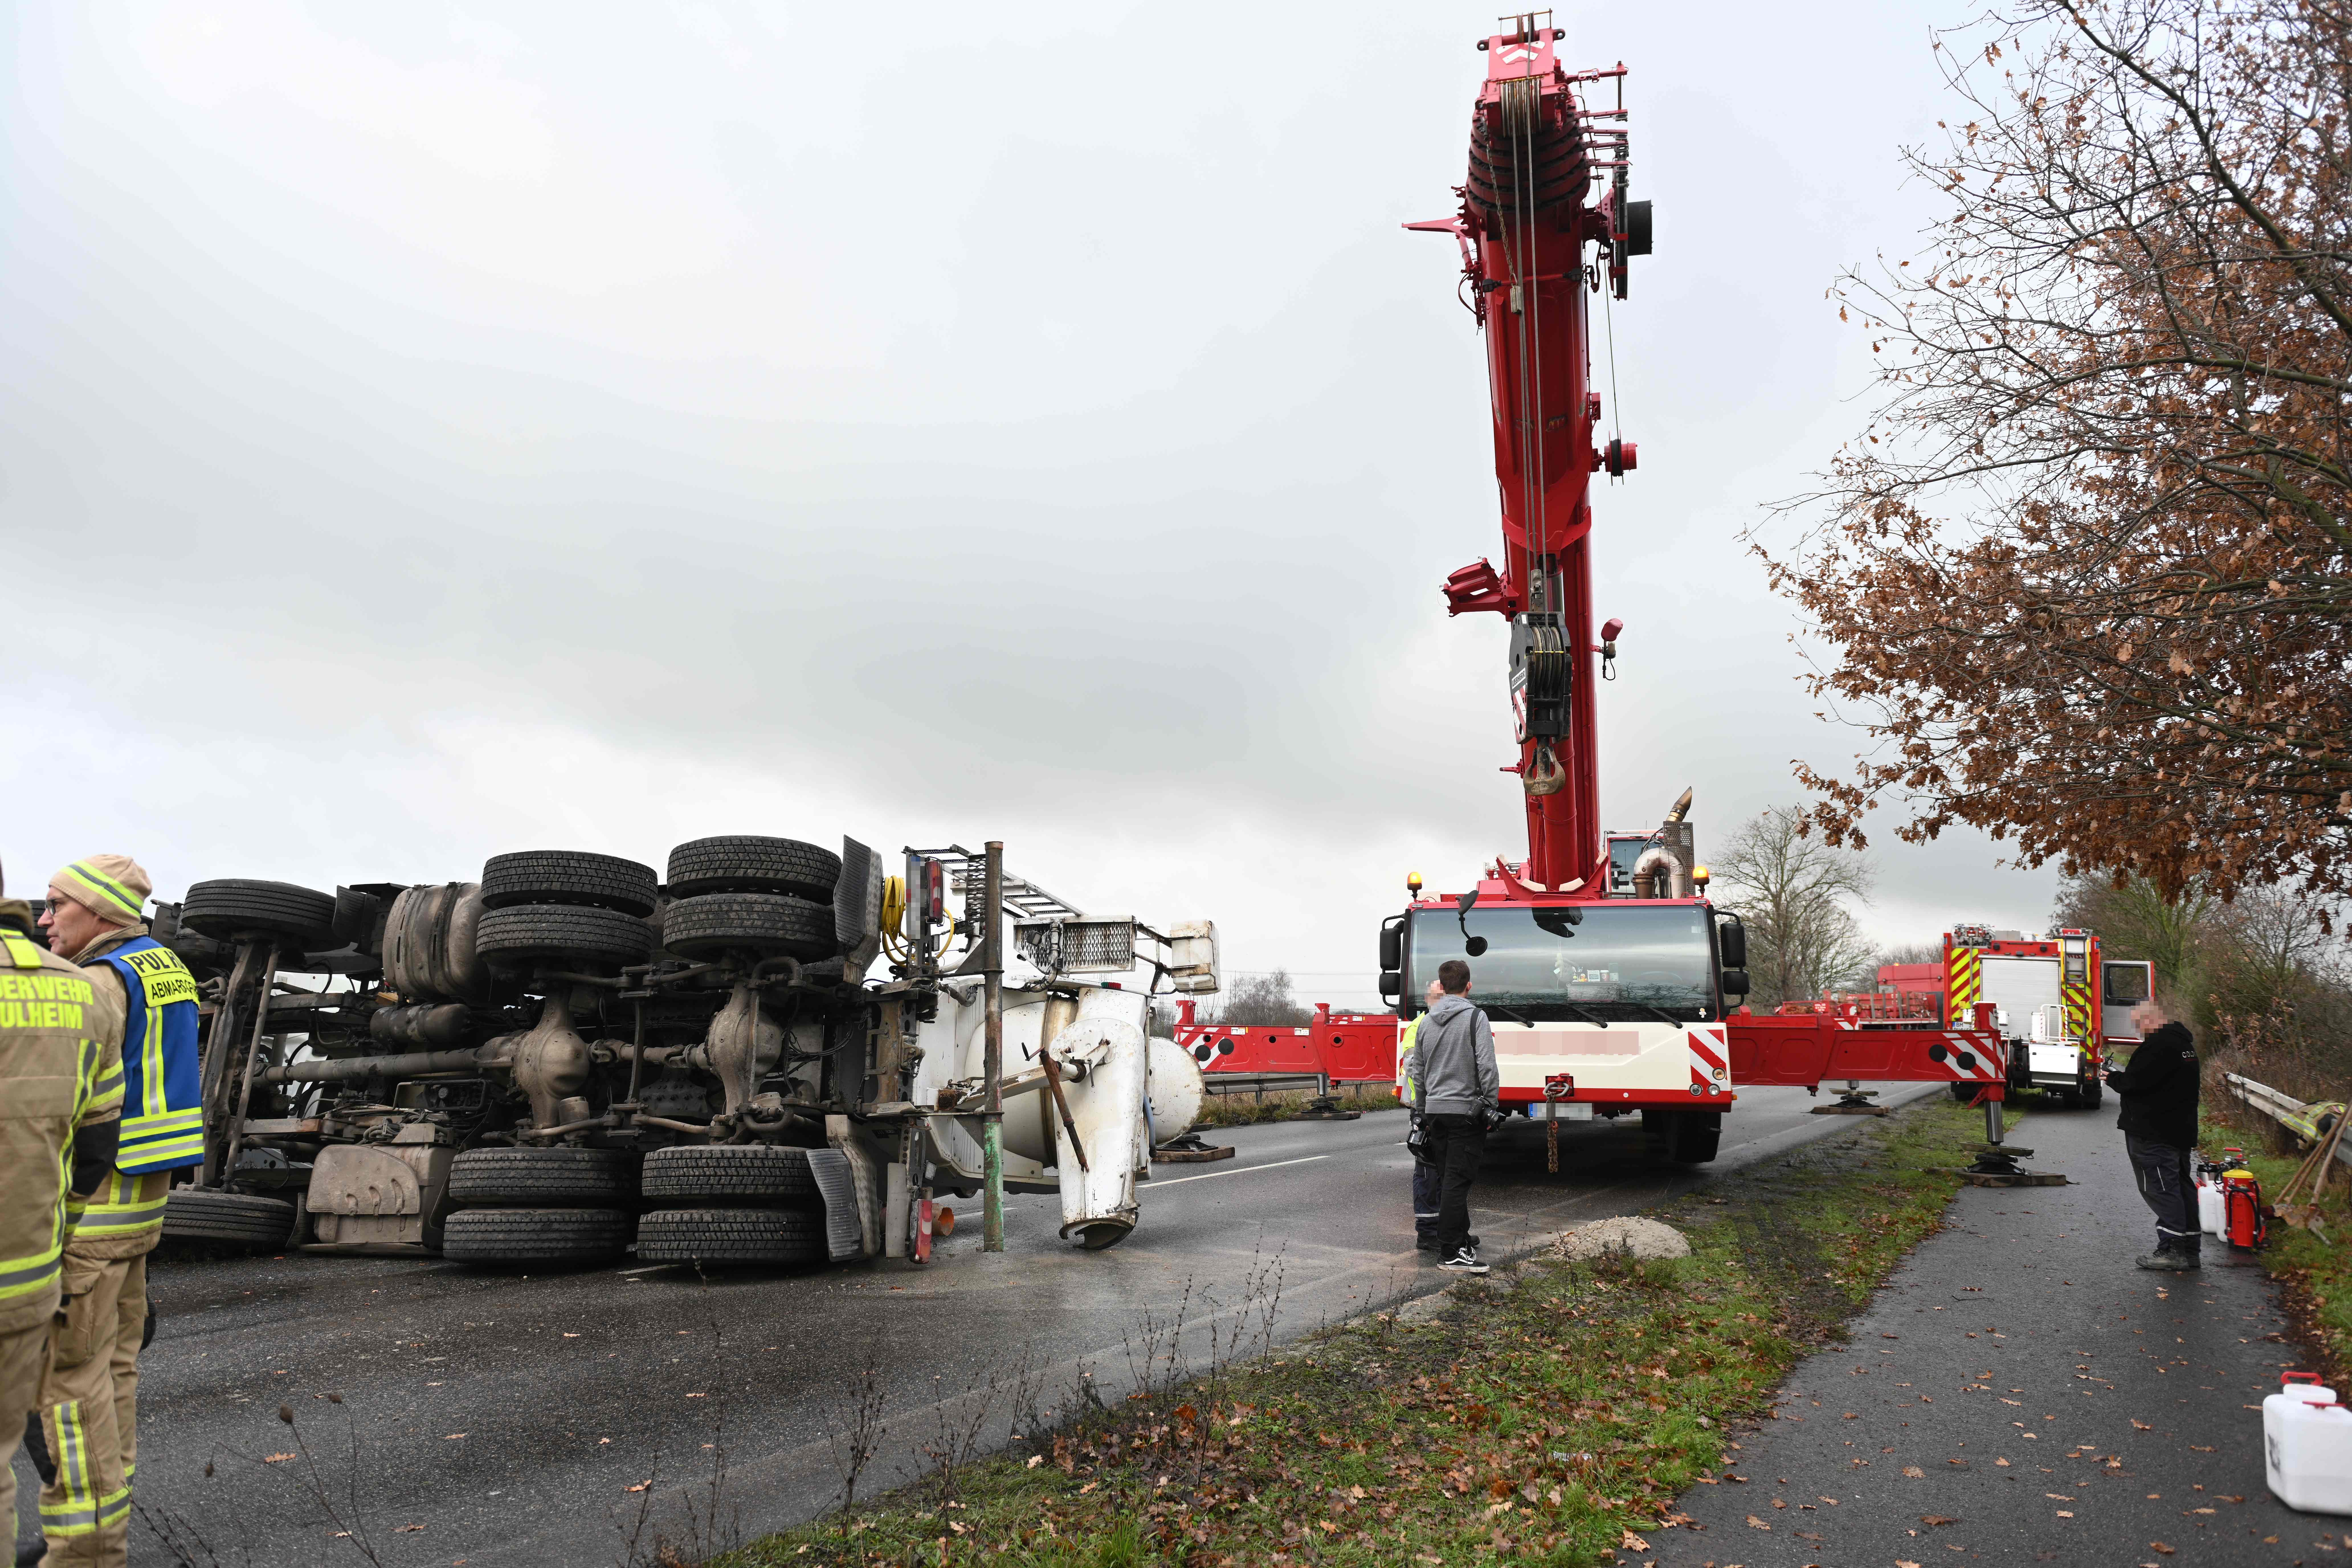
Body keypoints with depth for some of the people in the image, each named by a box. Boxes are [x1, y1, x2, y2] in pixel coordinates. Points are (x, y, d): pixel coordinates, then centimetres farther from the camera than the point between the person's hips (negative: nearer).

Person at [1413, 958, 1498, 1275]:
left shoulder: (1426, 1021, 10)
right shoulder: (1475, 1018, -8)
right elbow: (1487, 1067, -14)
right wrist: (1492, 1105, -5)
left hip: (1435, 1111, 6)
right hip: (1466, 1109, -6)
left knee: (1448, 1180, 14)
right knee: (1457, 1182, -7)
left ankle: (1461, 1240, 22)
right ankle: (1450, 1254, -8)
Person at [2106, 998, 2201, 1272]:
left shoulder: (2158, 1044, -19)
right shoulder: (2183, 1041, 15)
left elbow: (2134, 1083, -21)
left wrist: (2113, 1078, -2)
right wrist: (2122, 1074, 13)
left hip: (2155, 1135, -10)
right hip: (2181, 1131, 10)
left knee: (2160, 1188, -5)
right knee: (2181, 1187, 13)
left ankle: (2172, 1250, -5)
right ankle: (2190, 1249, 18)